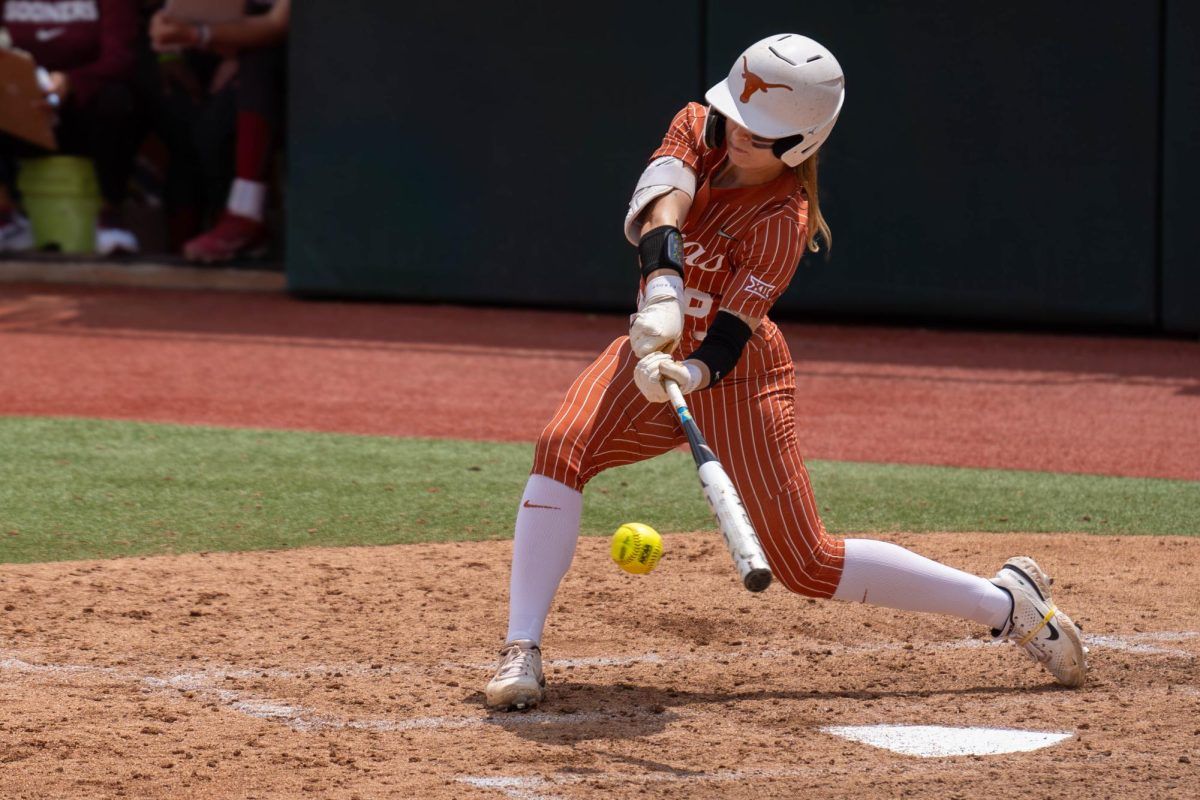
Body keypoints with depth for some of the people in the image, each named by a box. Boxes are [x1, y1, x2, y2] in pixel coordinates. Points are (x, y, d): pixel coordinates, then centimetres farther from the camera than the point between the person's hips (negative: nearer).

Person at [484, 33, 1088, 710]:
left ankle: (1010, 603, 7)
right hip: (658, 348, 5)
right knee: (561, 450, -23)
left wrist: (686, 373, -51)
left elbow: (729, 338, -30)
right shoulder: (698, 128, -10)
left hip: (735, 376, -5)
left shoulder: (783, 218, -23)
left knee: (806, 562, -6)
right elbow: (662, 204, -30)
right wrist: (663, 294, -48)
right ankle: (522, 654, -21)